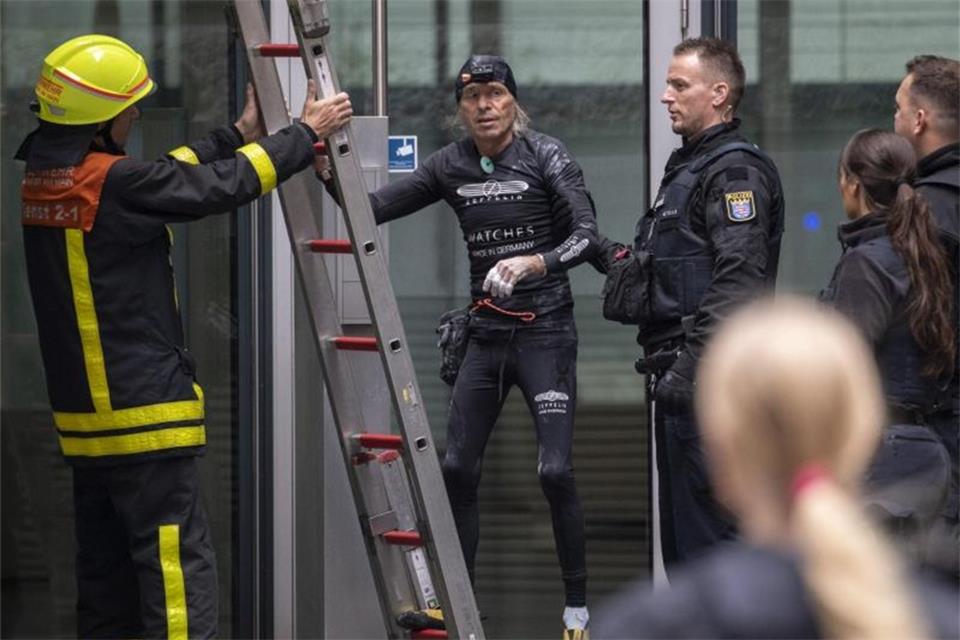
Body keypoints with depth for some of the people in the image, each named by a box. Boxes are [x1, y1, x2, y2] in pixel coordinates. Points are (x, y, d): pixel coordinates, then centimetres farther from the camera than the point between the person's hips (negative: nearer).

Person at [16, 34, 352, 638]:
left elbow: (167, 177, 17)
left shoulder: (46, 177, 7)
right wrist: (306, 133, 1)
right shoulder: (113, 183, -19)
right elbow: (224, 184, -12)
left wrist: (241, 132, 23)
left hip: (86, 414, 9)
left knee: (109, 574, 13)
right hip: (143, 412, -9)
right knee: (179, 568, -8)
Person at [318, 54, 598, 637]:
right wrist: (331, 174, -12)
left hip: (545, 330, -5)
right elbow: (376, 208, 6)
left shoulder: (546, 156, -8)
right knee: (457, 469, 4)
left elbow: (588, 236, -16)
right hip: (486, 333, 5)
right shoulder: (452, 167, 5)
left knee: (555, 470, -13)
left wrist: (536, 263, -33)